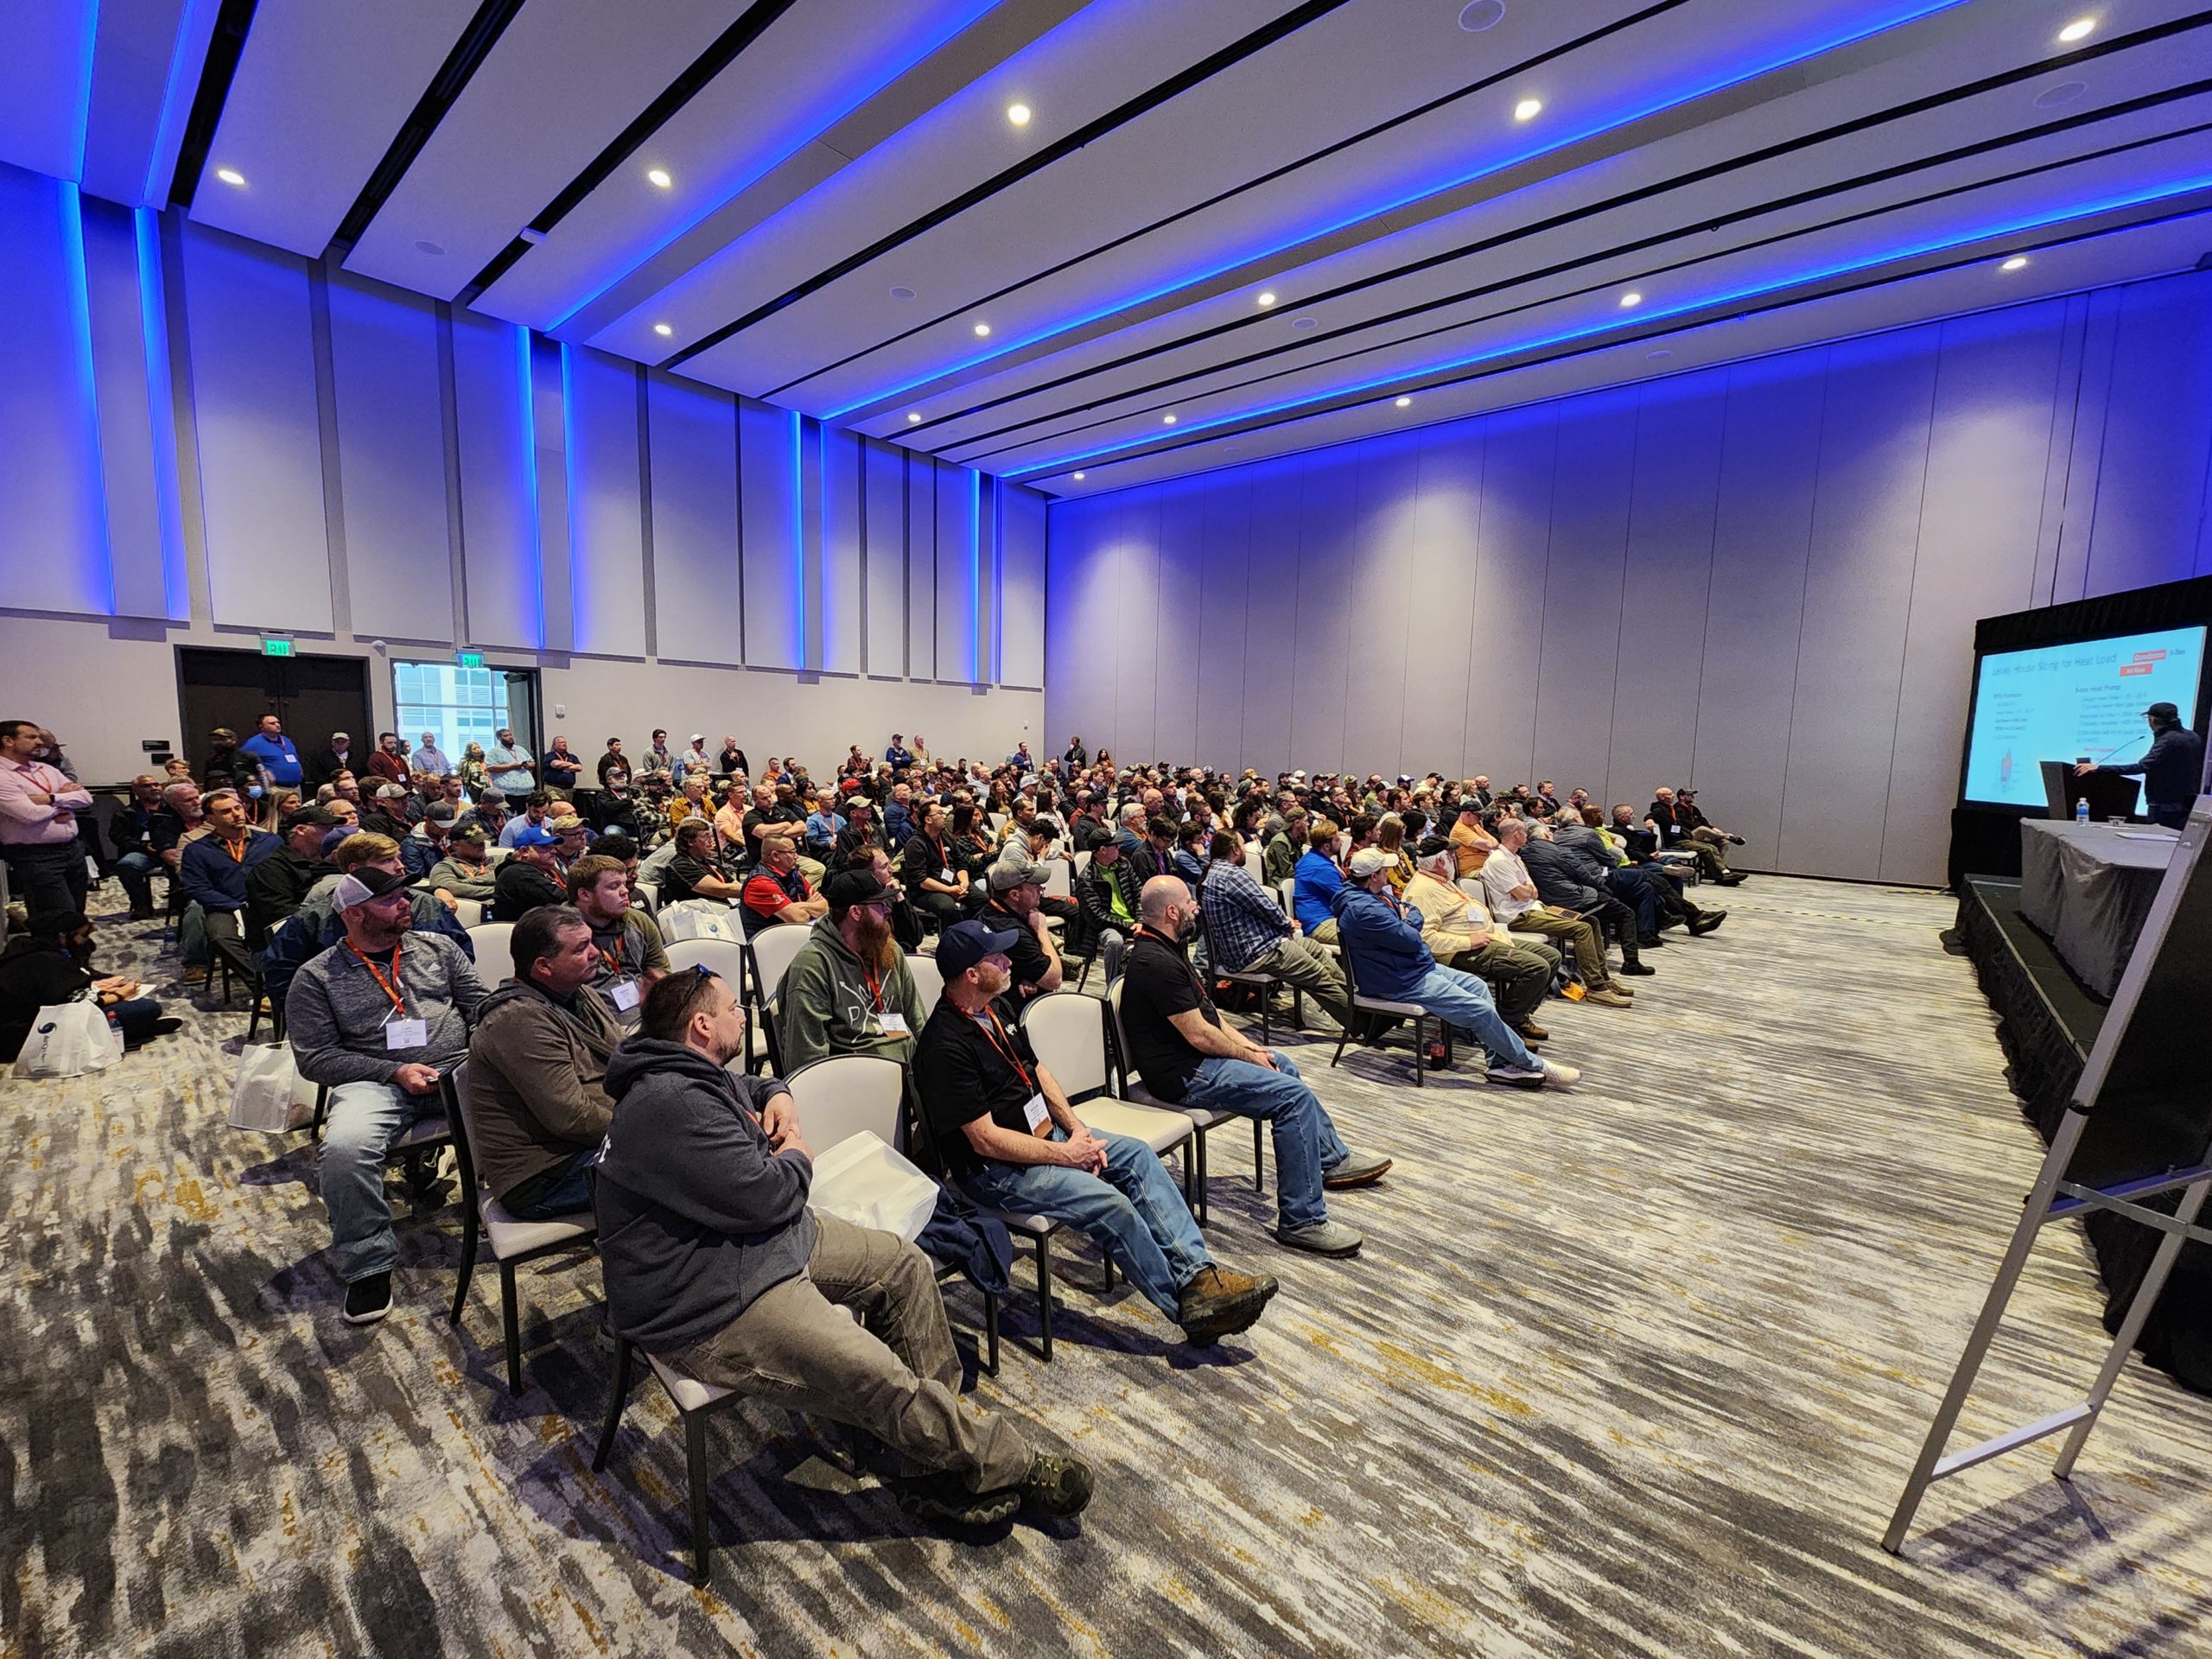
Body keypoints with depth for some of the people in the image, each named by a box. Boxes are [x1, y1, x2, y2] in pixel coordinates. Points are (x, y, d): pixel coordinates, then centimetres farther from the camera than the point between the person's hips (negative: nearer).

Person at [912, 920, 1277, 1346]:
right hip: (995, 1169, -9)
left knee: (1137, 1154, -4)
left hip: (1044, 1133, 9)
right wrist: (1065, 1154, -16)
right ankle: (1191, 1308, -6)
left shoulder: (997, 1010, 4)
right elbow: (986, 1140, -23)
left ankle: (1198, 1273, -8)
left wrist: (1077, 1129, -1)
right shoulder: (945, 1047, -24)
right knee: (1109, 1203, -22)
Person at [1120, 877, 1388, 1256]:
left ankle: (1333, 1158, 41)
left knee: (1283, 1065, 24)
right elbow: (1198, 1035, -22)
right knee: (1295, 1096, -16)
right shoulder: (1156, 962, -24)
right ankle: (1302, 1221, -8)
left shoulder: (1168, 948, 9)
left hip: (1197, 1056, 11)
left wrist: (1243, 1041, 8)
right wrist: (1250, 1056, -8)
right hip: (1183, 1075, -11)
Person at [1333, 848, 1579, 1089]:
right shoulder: (1363, 909, -27)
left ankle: (1500, 1063, 11)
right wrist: (1408, 925, -3)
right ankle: (1535, 1066, 9)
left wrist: (1407, 921, -11)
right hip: (1402, 983, -11)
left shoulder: (1378, 895, 7)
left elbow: (1415, 915, 12)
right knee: (1481, 1010, -9)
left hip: (1419, 967, 11)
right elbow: (1410, 939, -25)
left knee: (1478, 986, 10)